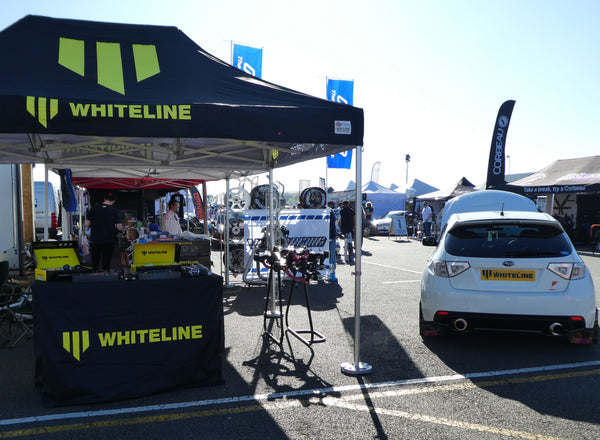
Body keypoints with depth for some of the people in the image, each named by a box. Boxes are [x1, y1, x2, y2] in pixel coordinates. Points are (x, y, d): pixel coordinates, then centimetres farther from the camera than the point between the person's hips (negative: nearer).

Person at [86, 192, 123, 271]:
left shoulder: (94, 208, 0)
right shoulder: (115, 211, -6)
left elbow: (87, 224, 1)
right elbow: (119, 227, -9)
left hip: (94, 240, 2)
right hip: (108, 241, -2)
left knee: (94, 263, 15)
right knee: (106, 264, 6)